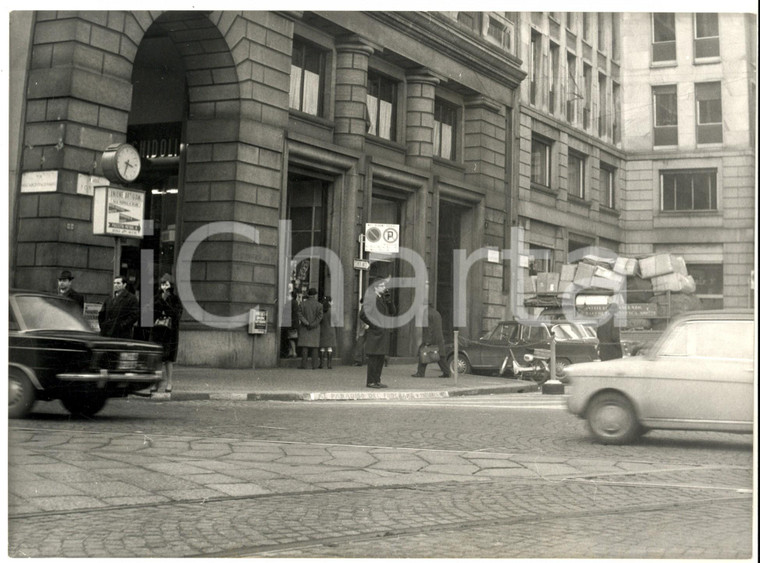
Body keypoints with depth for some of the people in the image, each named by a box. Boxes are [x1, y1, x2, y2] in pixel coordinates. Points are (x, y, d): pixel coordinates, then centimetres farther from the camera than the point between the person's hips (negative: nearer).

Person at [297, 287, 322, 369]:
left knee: (305, 346, -1)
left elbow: (300, 315, -11)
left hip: (304, 329, 0)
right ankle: (314, 365, 1)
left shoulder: (303, 304, -1)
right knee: (314, 347, 4)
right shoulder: (319, 305, -4)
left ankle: (303, 365, -7)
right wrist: (312, 325, -11)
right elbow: (319, 316, -13)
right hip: (315, 329, 0)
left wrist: (307, 323, -14)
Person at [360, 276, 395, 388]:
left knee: (381, 358, 11)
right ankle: (370, 382, 0)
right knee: (373, 357, -5)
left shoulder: (383, 298, 15)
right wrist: (372, 325, -13)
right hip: (374, 334, -8)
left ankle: (377, 380, 19)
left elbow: (392, 312, 9)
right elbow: (363, 314, -18)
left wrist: (389, 299, -3)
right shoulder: (370, 298, -11)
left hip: (384, 332, 8)